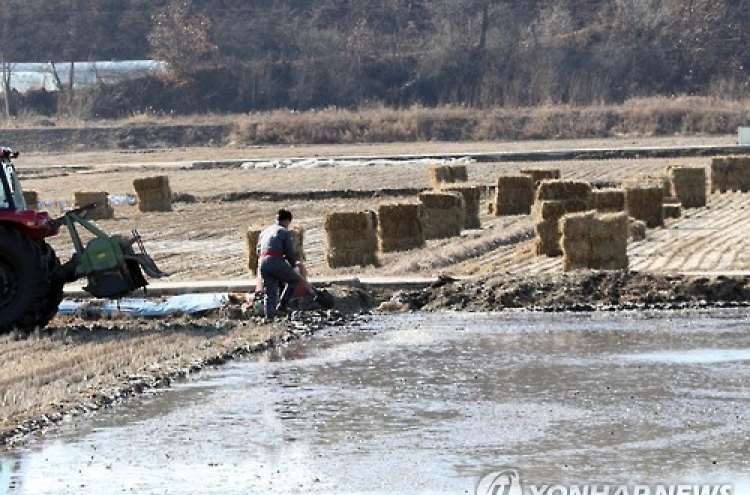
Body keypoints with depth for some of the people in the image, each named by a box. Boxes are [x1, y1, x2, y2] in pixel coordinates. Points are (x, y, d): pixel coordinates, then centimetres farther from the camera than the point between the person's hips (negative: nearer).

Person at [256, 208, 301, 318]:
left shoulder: (265, 232, 27)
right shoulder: (285, 232, 8)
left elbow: (258, 251, 24)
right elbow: (290, 252, 2)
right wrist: (293, 264, 20)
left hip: (262, 263, 6)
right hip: (276, 262, -6)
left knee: (270, 294, 12)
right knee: (294, 279, 14)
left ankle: (269, 316, 5)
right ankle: (282, 305, 4)